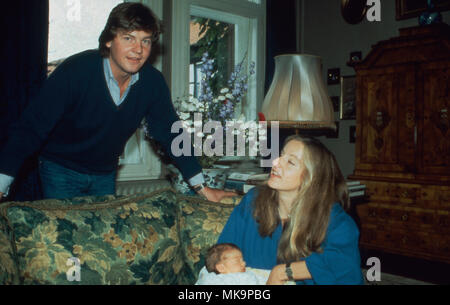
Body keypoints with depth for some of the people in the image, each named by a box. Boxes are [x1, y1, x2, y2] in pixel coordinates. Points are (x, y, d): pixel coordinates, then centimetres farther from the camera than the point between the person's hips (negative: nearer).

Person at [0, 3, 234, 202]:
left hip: (105, 174, 4)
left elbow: (170, 132, -4)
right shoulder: (76, 71, -25)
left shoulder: (153, 82, -14)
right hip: (61, 171, -3)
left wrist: (201, 187, -7)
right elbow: (30, 128, -24)